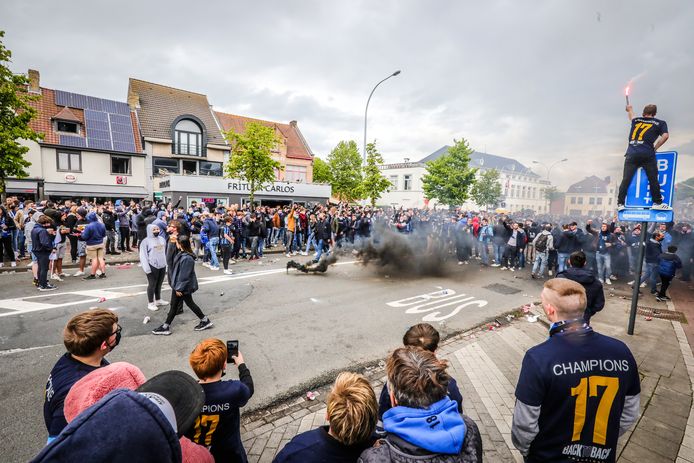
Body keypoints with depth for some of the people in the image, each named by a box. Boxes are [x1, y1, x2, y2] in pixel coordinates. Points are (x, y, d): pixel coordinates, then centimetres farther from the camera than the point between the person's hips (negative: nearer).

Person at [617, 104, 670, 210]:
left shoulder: (636, 120, 20)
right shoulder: (660, 123, 13)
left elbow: (631, 115, 44)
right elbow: (665, 135, -2)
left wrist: (629, 109, 64)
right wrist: (655, 148, 8)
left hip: (631, 153, 2)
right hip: (647, 154, -2)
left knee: (626, 179, -1)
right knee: (653, 179, 2)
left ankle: (620, 203, -4)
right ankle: (657, 202, 3)